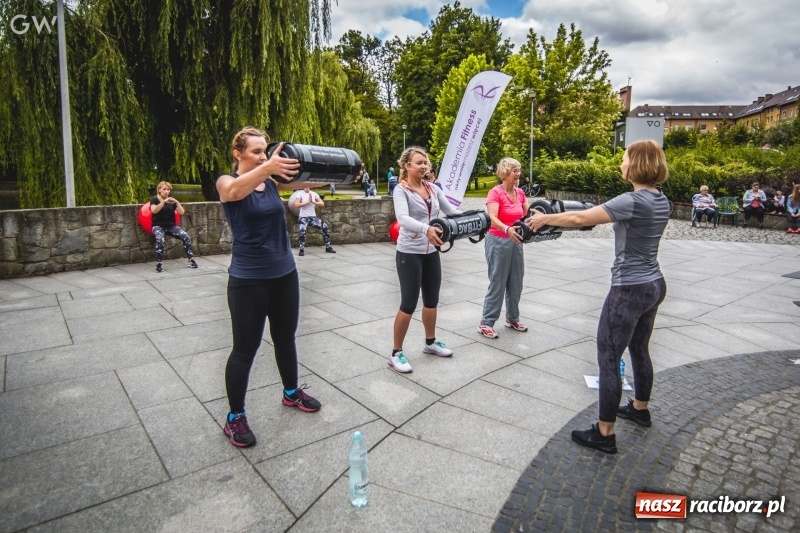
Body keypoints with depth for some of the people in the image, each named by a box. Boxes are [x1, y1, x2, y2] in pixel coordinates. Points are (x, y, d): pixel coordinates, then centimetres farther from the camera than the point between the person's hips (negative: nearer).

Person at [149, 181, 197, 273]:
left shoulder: (172, 200, 12)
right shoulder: (154, 199, 3)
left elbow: (182, 212, 1)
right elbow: (154, 210, -17)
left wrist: (177, 202, -13)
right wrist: (164, 202, -25)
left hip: (171, 225, 3)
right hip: (158, 226, -3)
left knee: (186, 237, -23)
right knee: (160, 240, -35)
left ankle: (191, 260, -17)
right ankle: (158, 264, -27)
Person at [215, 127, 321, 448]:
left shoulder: (272, 180, 7)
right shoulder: (227, 181, -8)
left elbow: (302, 182, -6)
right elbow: (235, 189, -32)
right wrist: (266, 167, -49)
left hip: (285, 273, 5)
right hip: (248, 279, -5)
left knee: (285, 338, 19)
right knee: (245, 349, 4)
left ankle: (291, 393, 40)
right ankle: (235, 418, 21)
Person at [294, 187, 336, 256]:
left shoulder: (314, 194, 8)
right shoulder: (300, 194, -2)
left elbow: (322, 204, 2)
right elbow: (296, 205, -16)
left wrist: (313, 202, -13)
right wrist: (307, 202, -16)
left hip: (313, 217, 3)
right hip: (303, 217, -3)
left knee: (325, 227, -16)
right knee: (302, 230, -33)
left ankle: (328, 247, -3)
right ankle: (302, 249, -18)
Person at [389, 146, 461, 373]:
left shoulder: (433, 188, 9)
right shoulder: (401, 190, -11)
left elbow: (451, 210, 8)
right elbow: (403, 218, -28)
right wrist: (425, 229, -46)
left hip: (431, 252, 7)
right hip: (409, 253, -6)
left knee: (432, 300, 16)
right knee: (409, 304, -3)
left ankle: (430, 342, 36)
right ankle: (396, 353, 12)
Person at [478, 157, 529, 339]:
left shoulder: (520, 192, 7)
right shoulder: (495, 192, -15)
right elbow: (493, 218, -27)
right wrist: (507, 229, -44)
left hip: (516, 242, 7)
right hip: (498, 241, -7)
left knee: (516, 282, 12)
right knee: (497, 283, -3)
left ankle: (512, 318, 28)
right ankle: (486, 323, 7)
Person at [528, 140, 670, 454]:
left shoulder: (632, 201, -21)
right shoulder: (661, 201, 7)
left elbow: (579, 219, -19)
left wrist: (544, 218, -4)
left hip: (630, 290, -9)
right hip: (654, 285, 9)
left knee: (608, 358, -1)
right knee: (639, 349, 24)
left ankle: (604, 434, 8)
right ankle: (640, 408, 44)